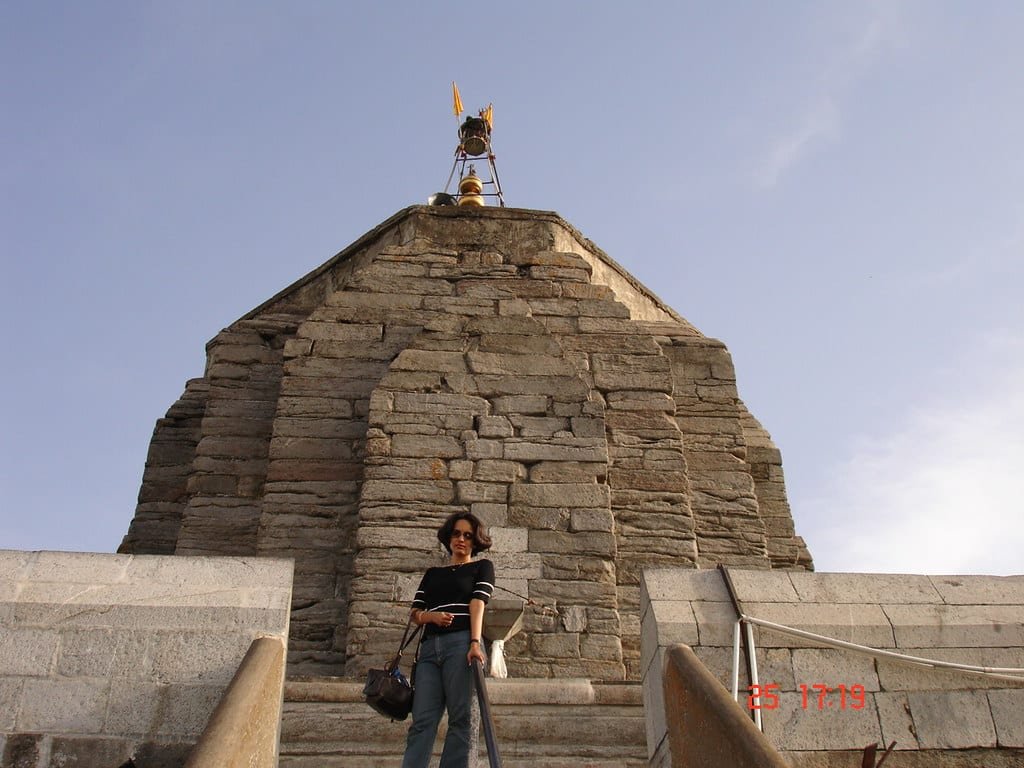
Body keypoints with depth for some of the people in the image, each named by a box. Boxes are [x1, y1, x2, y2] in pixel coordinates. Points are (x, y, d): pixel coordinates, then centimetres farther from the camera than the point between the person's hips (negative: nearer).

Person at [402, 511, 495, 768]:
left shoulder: (482, 567, 15)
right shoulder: (432, 573, 26)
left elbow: (478, 603, -2)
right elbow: (415, 613, 19)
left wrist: (475, 642, -17)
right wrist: (431, 615, -5)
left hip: (461, 643, -3)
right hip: (430, 647, 4)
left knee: (460, 719, -9)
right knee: (422, 721, -8)